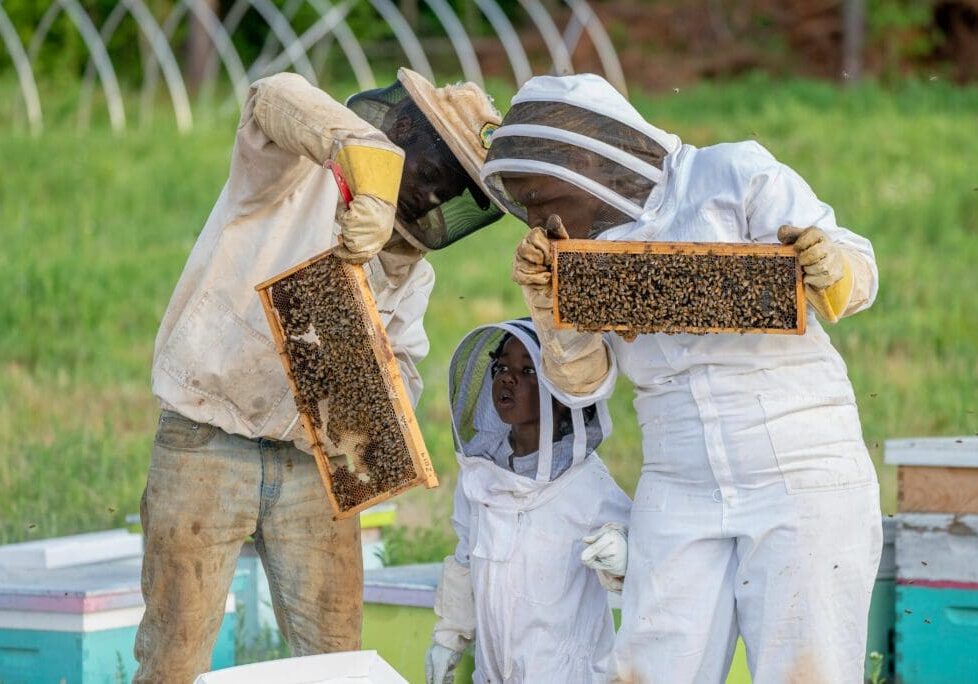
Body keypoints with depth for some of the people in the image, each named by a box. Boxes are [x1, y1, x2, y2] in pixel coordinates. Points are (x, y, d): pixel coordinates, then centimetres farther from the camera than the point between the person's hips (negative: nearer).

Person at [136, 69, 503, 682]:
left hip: (313, 463, 6)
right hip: (208, 446, -5)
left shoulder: (409, 267, 13)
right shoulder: (298, 171, -7)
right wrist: (370, 166, -46)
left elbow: (404, 372, 9)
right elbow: (278, 99, -29)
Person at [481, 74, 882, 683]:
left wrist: (828, 268, -28)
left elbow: (859, 275, -6)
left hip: (803, 474, -4)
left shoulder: (734, 175, -5)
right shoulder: (582, 244, 9)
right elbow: (585, 383, 6)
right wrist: (549, 303, -11)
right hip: (679, 491, 4)